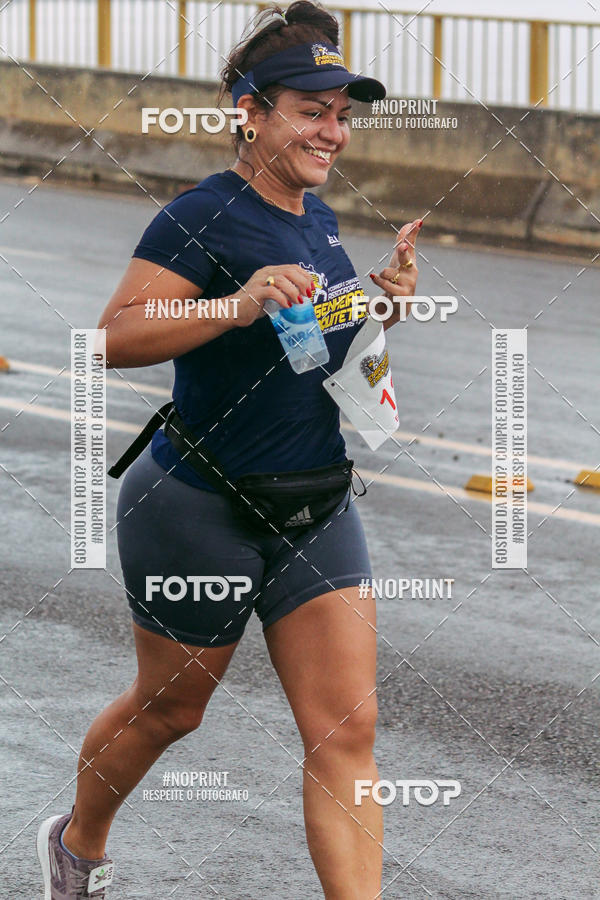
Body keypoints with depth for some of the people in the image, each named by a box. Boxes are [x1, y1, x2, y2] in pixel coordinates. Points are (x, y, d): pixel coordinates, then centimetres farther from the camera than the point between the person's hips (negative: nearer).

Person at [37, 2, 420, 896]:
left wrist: (385, 306, 4)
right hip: (200, 511, -6)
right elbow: (117, 337, -27)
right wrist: (238, 305, -37)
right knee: (167, 708, 15)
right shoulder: (203, 218, -17)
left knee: (347, 731, -4)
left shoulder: (319, 217, 8)